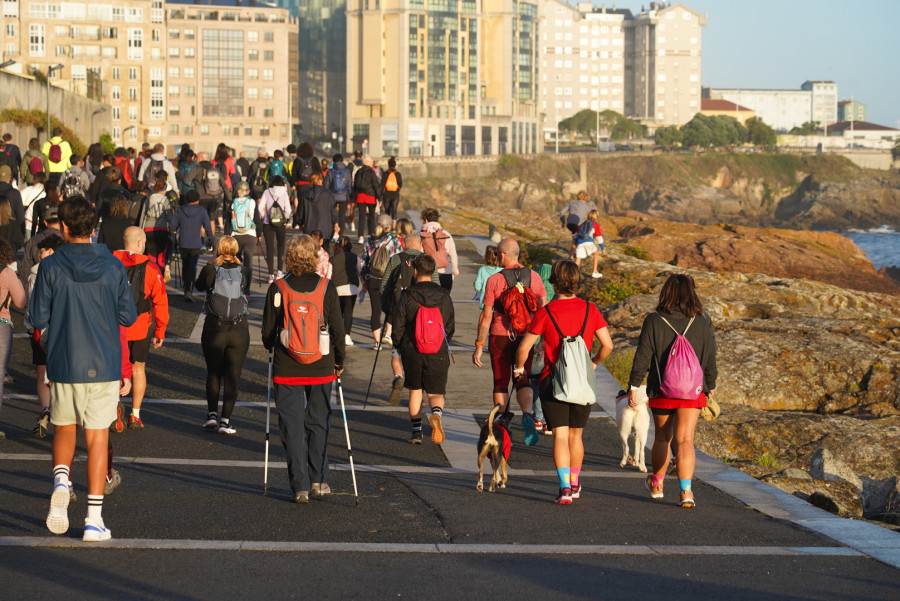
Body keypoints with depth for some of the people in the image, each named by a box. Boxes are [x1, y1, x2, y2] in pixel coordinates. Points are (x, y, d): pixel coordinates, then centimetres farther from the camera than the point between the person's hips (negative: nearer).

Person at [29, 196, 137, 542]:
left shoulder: (50, 267, -6)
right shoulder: (113, 266, -3)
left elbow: (38, 319, -5)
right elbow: (128, 316, 1)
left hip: (63, 365, 0)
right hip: (104, 366, 0)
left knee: (64, 431, 19)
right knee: (97, 437, 4)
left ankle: (60, 480, -9)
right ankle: (94, 519, 1)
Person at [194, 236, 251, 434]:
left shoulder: (210, 270, -5)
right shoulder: (244, 271, -2)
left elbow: (199, 285, 13)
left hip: (214, 329, 0)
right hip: (239, 330, 0)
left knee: (213, 373, 17)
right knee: (233, 376, 6)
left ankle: (212, 414, 9)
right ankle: (225, 420, 2)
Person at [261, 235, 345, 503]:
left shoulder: (277, 289, -6)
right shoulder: (326, 288, -5)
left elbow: (268, 331, 0)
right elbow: (337, 329, -1)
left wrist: (272, 351, 21)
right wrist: (339, 362, 12)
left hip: (287, 370, -1)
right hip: (321, 369, 1)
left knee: (292, 426, 4)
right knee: (318, 422, 16)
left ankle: (300, 487, 2)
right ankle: (318, 481, 18)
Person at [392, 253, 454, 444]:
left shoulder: (407, 296, -6)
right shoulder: (444, 296, 1)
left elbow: (397, 326, -3)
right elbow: (450, 327, 9)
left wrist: (400, 347, 14)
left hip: (412, 351, -1)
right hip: (438, 353, 1)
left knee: (415, 391, 16)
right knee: (435, 393, 7)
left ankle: (416, 431, 14)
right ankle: (436, 413, -26)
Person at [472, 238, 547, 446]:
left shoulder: (494, 280, -9)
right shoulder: (534, 277, -1)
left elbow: (486, 316, -9)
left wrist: (479, 346, -3)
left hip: (500, 337, -2)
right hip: (525, 337, 2)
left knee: (501, 384, 11)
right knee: (522, 382, 12)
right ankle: (527, 415, -16)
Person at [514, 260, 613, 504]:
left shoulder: (545, 313, -9)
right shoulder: (590, 310, -1)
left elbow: (524, 348, -6)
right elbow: (608, 345, -2)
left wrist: (519, 368, 14)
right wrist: (594, 362, 19)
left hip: (553, 381, -3)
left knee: (560, 435, -5)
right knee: (575, 434, 18)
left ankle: (565, 487, -19)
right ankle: (574, 484, 32)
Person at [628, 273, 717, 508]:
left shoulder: (654, 321, -7)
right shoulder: (702, 322, -1)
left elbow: (642, 357, -7)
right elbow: (711, 358, 6)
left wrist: (634, 386, 0)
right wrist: (711, 385, 19)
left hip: (662, 391, 0)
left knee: (662, 438, 16)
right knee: (685, 440, -3)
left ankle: (657, 484, 33)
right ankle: (686, 490, -16)